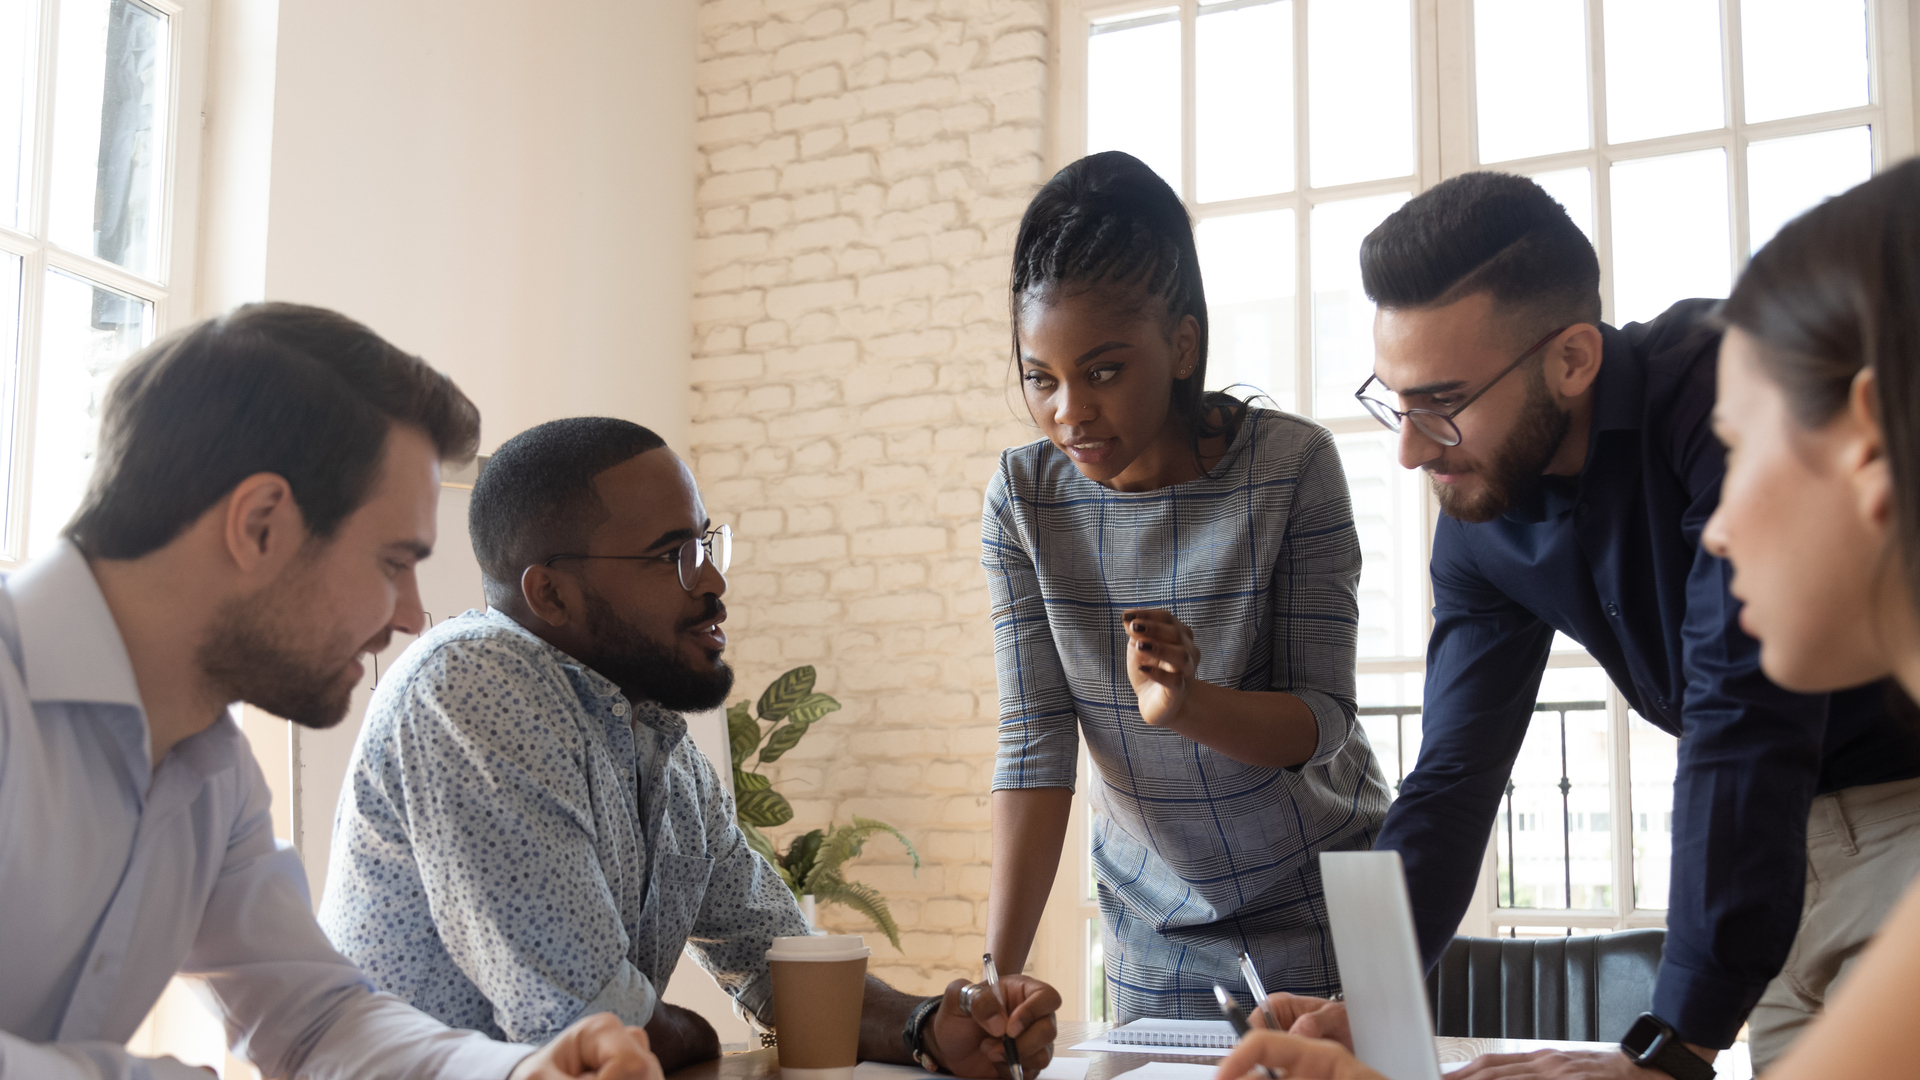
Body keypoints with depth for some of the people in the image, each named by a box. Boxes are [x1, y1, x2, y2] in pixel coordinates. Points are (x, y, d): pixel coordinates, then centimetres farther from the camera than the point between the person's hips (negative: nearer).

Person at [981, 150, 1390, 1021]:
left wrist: (1186, 704, -37)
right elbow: (1034, 742, -14)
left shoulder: (1292, 465, -18)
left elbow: (1321, 720, -17)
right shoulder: (1024, 499, -12)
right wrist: (997, 970, -22)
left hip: (1317, 899, -2)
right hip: (1149, 914, 2)